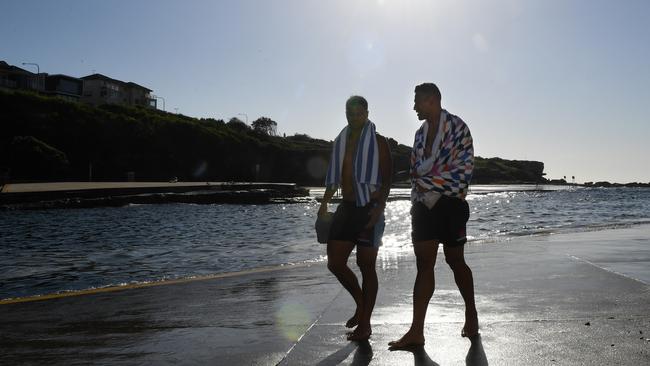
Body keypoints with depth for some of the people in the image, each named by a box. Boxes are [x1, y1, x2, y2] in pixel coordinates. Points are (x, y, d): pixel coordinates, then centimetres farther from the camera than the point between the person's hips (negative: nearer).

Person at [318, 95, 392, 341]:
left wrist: (380, 206, -20)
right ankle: (361, 303, 25)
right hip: (346, 208, 5)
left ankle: (365, 324, 12)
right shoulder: (341, 142, 14)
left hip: (369, 209, -5)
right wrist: (325, 202, 5)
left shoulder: (378, 142, -1)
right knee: (335, 262, 1)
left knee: (366, 265, 0)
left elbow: (387, 178, -7)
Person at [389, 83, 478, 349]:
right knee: (423, 265, 1)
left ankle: (471, 315, 30)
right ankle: (416, 331, 1)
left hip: (449, 204, -5)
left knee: (455, 261, 7)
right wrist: (416, 203, 4)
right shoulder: (421, 133, 15)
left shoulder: (456, 127, -5)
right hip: (424, 205, 6)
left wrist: (428, 183, -13)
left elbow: (463, 167, -14)